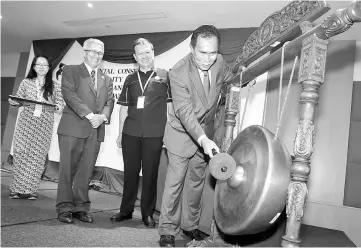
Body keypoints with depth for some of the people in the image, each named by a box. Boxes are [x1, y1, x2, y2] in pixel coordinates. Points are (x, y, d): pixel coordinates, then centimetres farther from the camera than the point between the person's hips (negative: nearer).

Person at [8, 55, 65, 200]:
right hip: (26, 122, 1)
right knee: (21, 153, -2)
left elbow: (60, 101, 5)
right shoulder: (26, 82, 9)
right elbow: (18, 100, 12)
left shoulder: (54, 86, 7)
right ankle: (17, 189, 7)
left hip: (44, 125, 0)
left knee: (38, 156, -1)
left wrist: (58, 106, -17)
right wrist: (13, 101, -9)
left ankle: (31, 190, 6)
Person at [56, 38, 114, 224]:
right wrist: (89, 115, -16)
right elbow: (69, 94, -7)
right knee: (67, 169, -1)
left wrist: (102, 116, -10)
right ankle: (65, 208, 9)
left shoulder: (107, 80, 20)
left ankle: (81, 208, 13)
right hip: (73, 127, -3)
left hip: (96, 131, 4)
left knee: (86, 172, 4)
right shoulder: (71, 71, 7)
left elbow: (109, 102, 12)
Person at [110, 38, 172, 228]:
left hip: (154, 133, -3)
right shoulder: (130, 79, 13)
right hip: (131, 132, 3)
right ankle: (126, 210, 23)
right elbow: (124, 107, 15)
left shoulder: (164, 76, 4)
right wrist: (120, 133, 12)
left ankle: (147, 213, 16)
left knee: (150, 173, 3)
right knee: (130, 171, 9)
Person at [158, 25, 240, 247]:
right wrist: (203, 139, -41)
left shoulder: (219, 63, -9)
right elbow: (184, 111, -30)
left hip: (206, 133, 5)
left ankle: (191, 225, 29)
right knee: (175, 182, -2)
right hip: (182, 133, -4)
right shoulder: (178, 72, -24)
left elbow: (235, 79, 13)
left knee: (196, 183, 13)